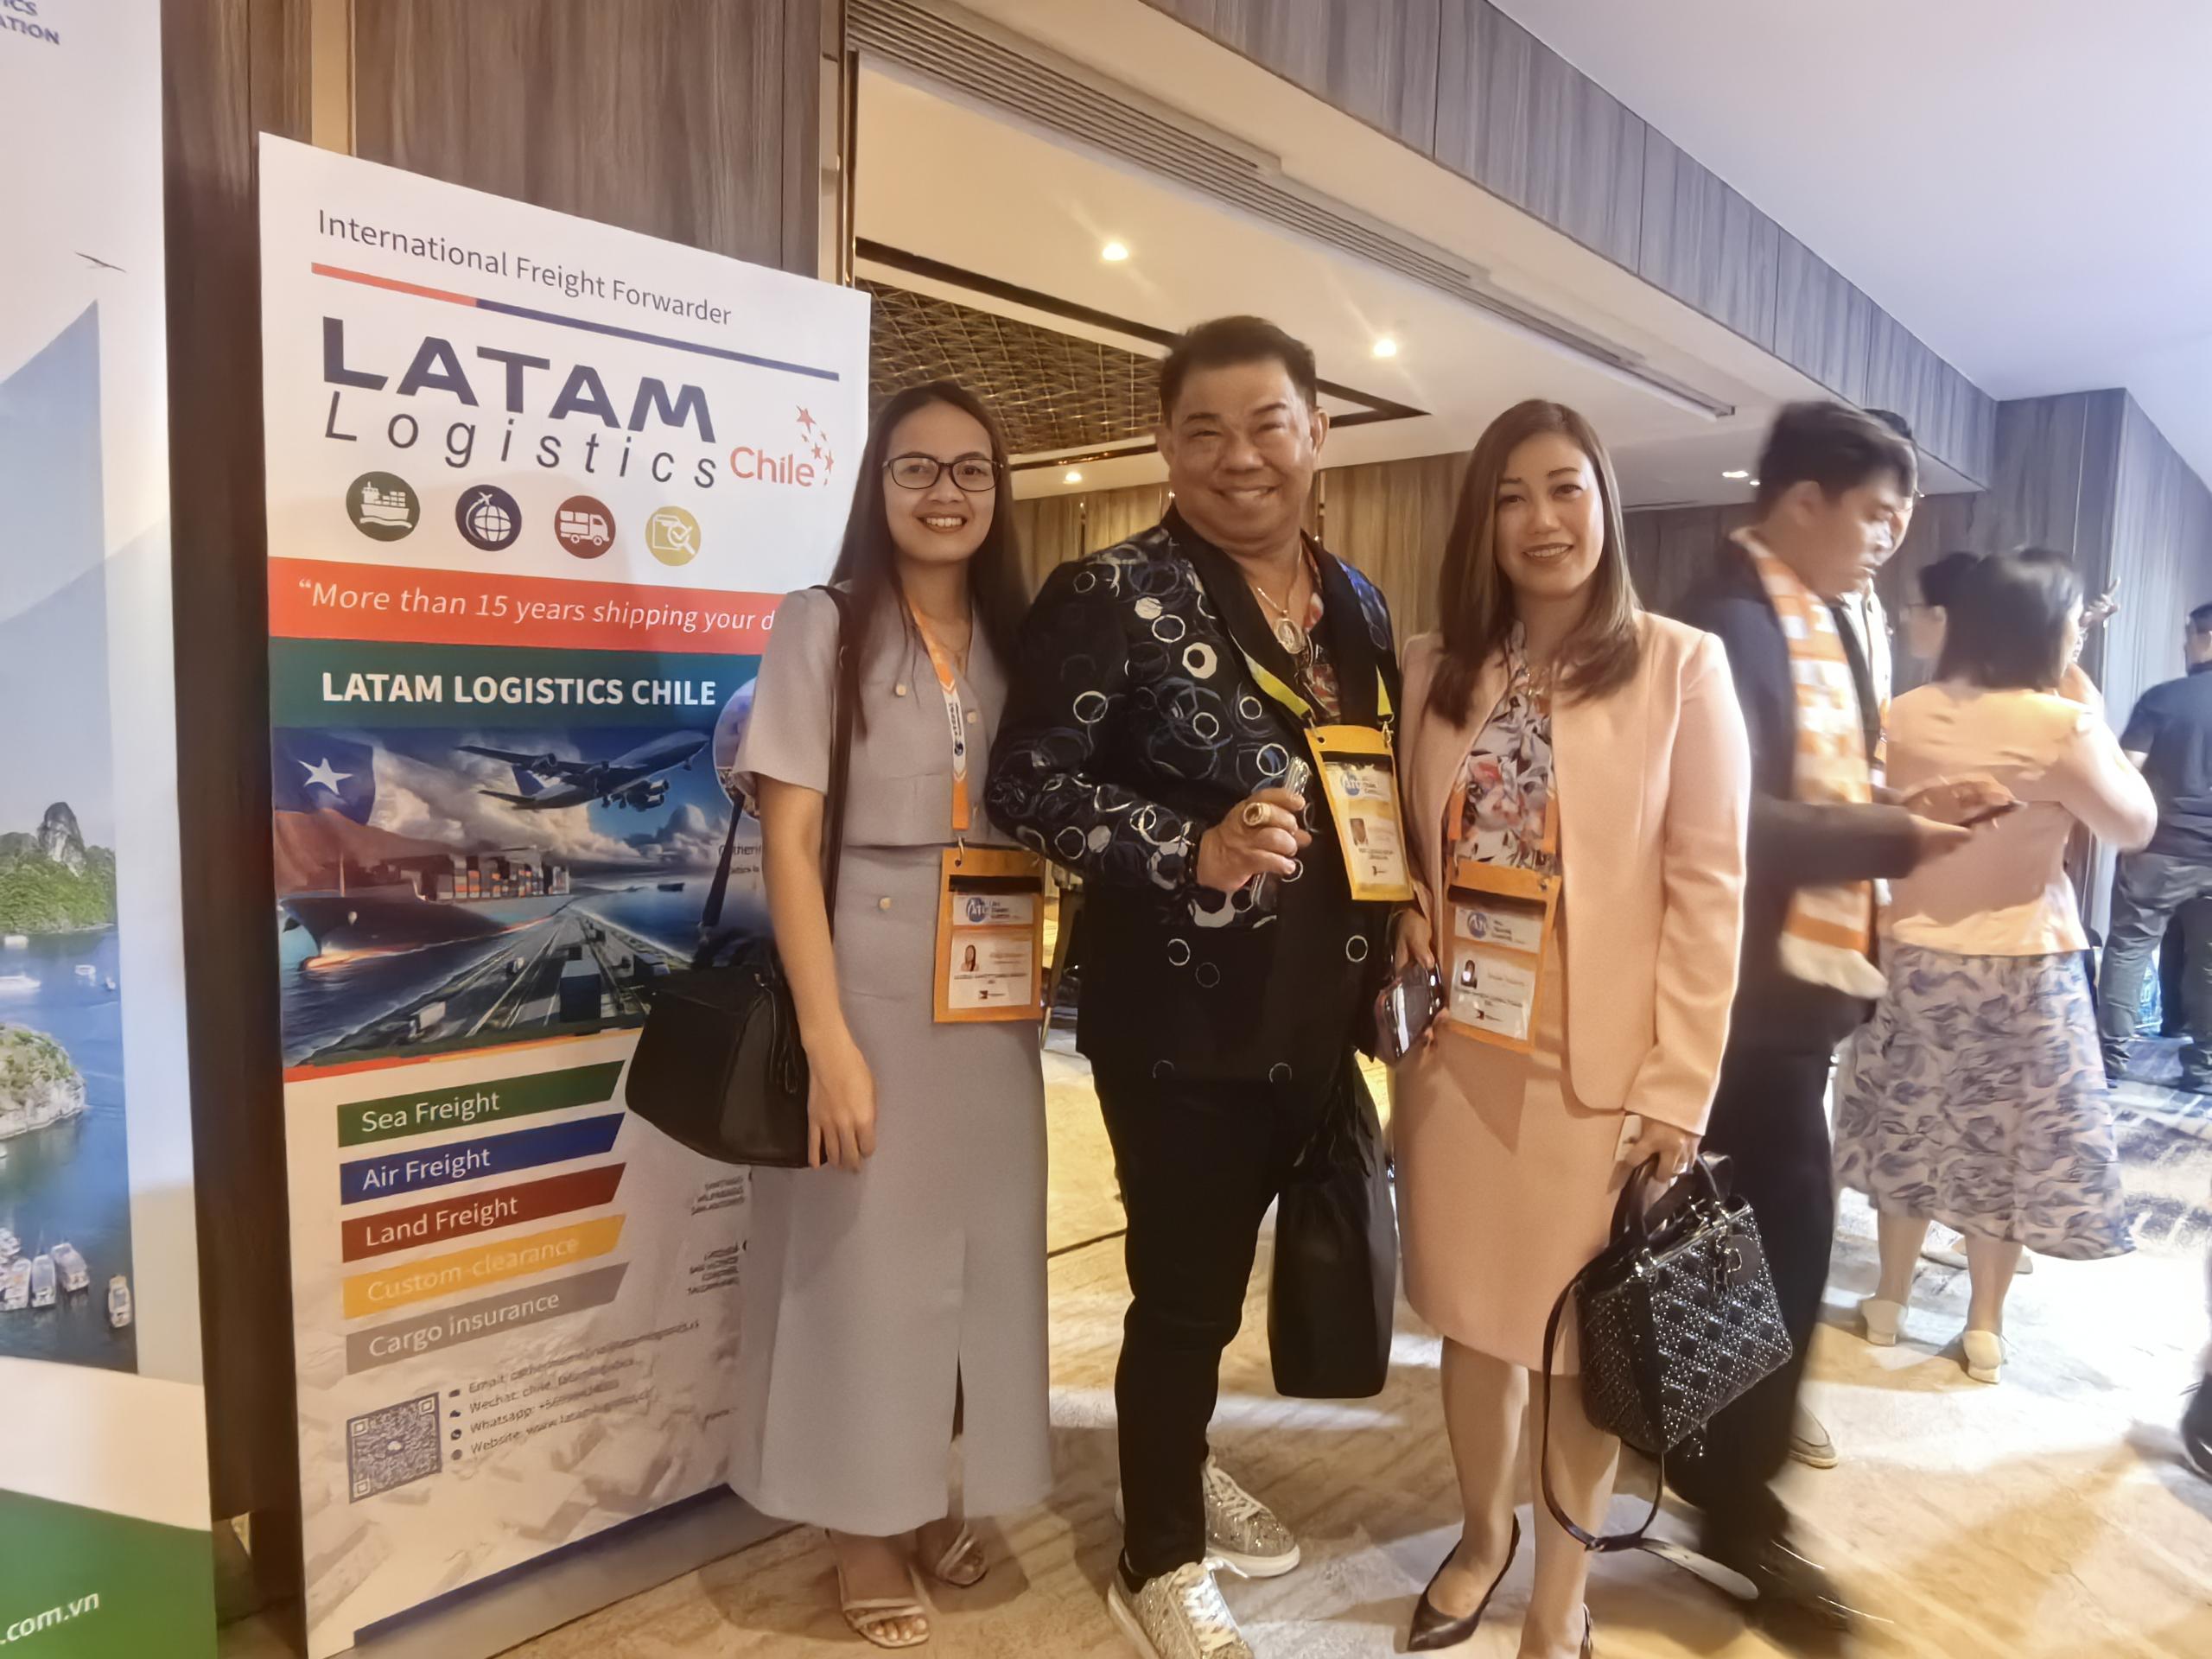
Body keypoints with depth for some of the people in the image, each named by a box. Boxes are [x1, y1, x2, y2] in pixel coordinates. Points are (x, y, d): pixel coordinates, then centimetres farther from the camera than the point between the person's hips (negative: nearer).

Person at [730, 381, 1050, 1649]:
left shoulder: (1016, 636, 8)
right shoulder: (825, 626, -7)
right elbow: (789, 842, -12)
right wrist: (829, 1038, -17)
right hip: (867, 979, -5)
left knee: (979, 1245, 14)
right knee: (864, 1248, 7)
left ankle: (936, 1495, 36)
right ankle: (864, 1528, 29)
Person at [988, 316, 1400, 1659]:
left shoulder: (1358, 600, 8)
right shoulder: (1115, 596, -12)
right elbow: (1027, 784, -15)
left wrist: (1390, 948, 7)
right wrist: (1195, 851, -25)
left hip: (1316, 1013, 6)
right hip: (1181, 1018, -6)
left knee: (1221, 1267, 24)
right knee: (1187, 1286, 7)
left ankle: (1184, 1468, 50)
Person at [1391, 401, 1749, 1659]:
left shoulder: (1682, 666, -5)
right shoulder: (1435, 669, 6)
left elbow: (1708, 890, -8)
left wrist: (1676, 1088, -11)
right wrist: (1402, 927, -8)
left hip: (1601, 1070, -3)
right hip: (1459, 1054, 3)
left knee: (1582, 1334, 13)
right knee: (1473, 1315, 16)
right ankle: (1483, 1532, 42)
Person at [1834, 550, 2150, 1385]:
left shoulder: (1906, 715, -4)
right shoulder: (2063, 727, -17)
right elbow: (2135, 826, -3)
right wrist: (2095, 725, 1)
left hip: (1914, 952, 3)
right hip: (2022, 964, -3)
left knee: (1911, 1126, 16)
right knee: (2006, 1140, 11)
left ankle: (1890, 1299, 27)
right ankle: (1985, 1325, 23)